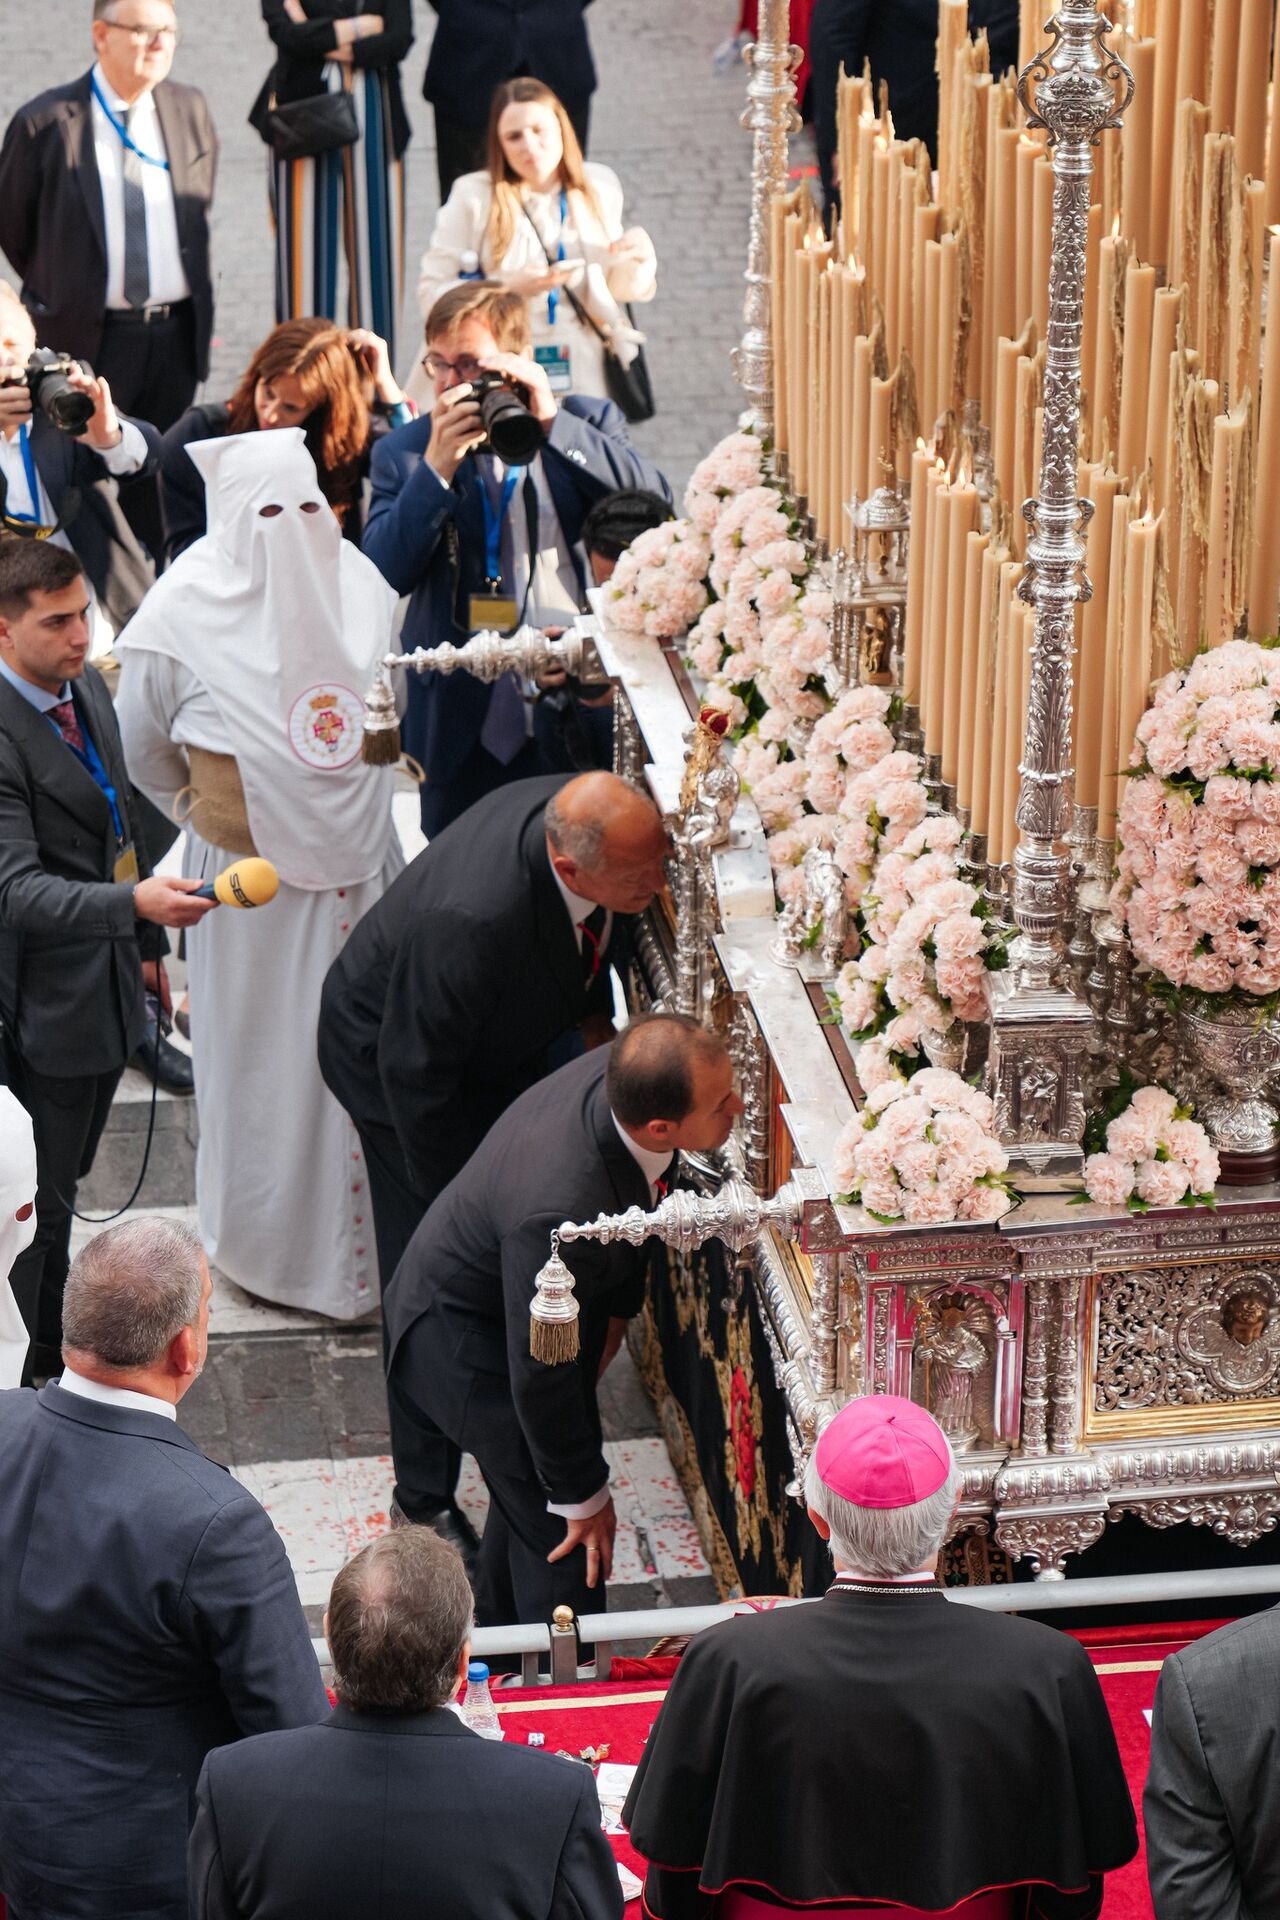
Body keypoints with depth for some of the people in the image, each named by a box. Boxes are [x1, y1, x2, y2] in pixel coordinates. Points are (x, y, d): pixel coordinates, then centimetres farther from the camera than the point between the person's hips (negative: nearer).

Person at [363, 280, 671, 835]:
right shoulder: (403, 453, 5)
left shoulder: (586, 424, 3)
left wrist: (553, 422, -18)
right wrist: (436, 468, -19)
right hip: (462, 726, 1)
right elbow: (384, 573, -7)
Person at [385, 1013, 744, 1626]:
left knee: (532, 1487, 27)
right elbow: (539, 1373, -31)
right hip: (464, 1333, -8)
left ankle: (496, 1628, 50)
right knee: (567, 1544, -2)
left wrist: (617, 1305, 7)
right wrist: (584, 1496, -17)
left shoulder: (626, 1076, -25)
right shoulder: (558, 1209, -46)